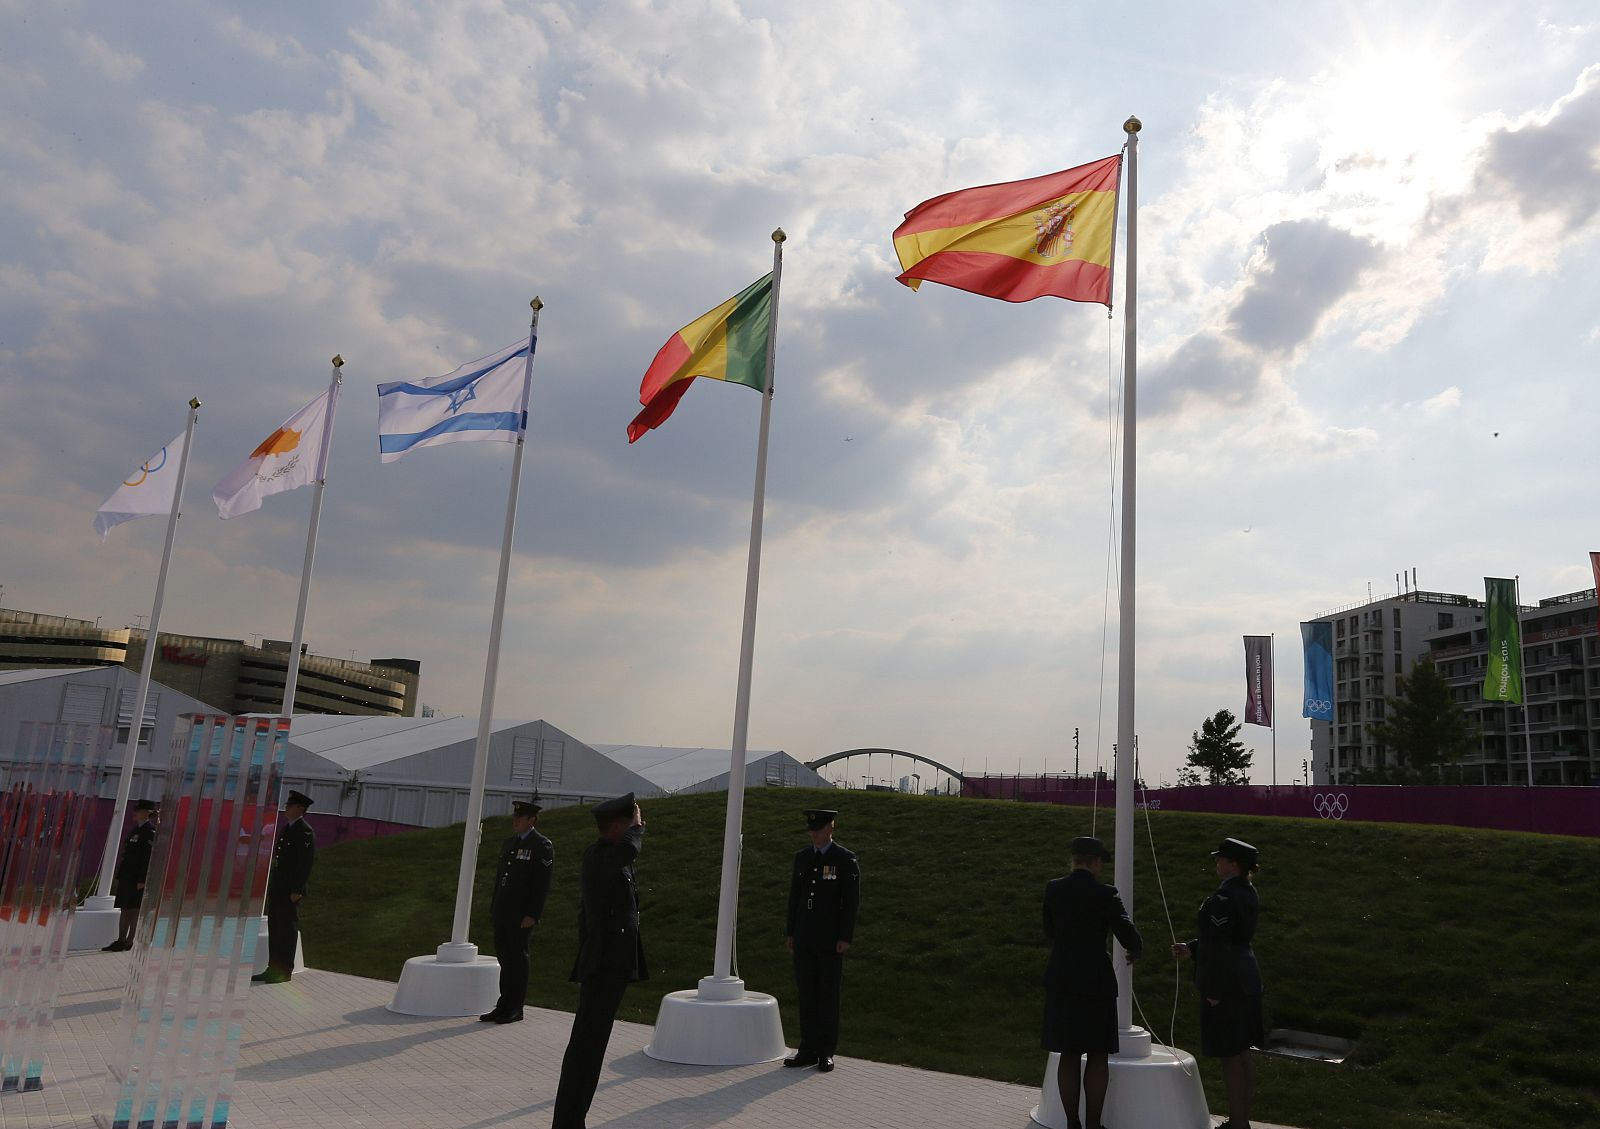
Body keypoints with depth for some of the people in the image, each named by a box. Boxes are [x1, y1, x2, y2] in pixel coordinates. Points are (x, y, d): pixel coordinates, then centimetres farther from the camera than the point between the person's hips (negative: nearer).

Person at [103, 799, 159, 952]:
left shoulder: (149, 830, -12)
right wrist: (120, 875, 16)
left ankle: (129, 942, 1)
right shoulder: (136, 829, 16)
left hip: (138, 878, -9)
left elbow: (148, 857, -17)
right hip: (127, 876, 9)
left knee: (135, 910, -3)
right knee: (125, 909, 11)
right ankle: (121, 941, 16)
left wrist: (142, 880, -20)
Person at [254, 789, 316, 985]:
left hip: (290, 890, -9)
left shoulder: (305, 832, -13)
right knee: (274, 927, 14)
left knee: (288, 929, -2)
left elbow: (306, 863, -17)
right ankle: (273, 969, 22)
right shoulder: (286, 828, 16)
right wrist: (271, 884, 14)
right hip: (277, 886, 9)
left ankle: (284, 972, 4)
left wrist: (297, 890, -19)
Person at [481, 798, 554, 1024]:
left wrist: (532, 915, -17)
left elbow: (542, 884, -12)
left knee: (518, 958, 0)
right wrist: (493, 908, 15)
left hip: (521, 915, -7)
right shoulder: (508, 844, 16)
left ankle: (516, 1009, 8)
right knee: (504, 957, 11)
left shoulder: (542, 846, -8)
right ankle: (504, 1006, 19)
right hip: (502, 913, 7)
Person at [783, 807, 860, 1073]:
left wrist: (845, 938, -13)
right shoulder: (802, 858, 10)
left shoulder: (846, 861, -5)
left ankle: (826, 1053, 10)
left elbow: (851, 901, -7)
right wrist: (790, 932, 8)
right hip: (804, 938, 5)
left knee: (829, 994, 2)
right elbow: (794, 897, 12)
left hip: (830, 940, -5)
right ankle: (808, 1050, 15)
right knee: (807, 993, 8)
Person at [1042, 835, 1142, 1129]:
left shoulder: (1053, 888, 0)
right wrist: (1136, 951, 15)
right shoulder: (1105, 893, -11)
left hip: (1061, 979, 4)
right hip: (1096, 980, -3)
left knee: (1068, 1056, 11)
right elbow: (1128, 935, -8)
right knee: (1098, 1056, 9)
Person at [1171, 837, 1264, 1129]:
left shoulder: (1224, 898, -22)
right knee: (1243, 1053, 16)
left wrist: (1213, 991, -17)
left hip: (1225, 984, -10)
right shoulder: (1248, 893, 8)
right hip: (1246, 980, 10)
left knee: (1230, 1056, 0)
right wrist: (1191, 949, 11)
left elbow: (1219, 945, -23)